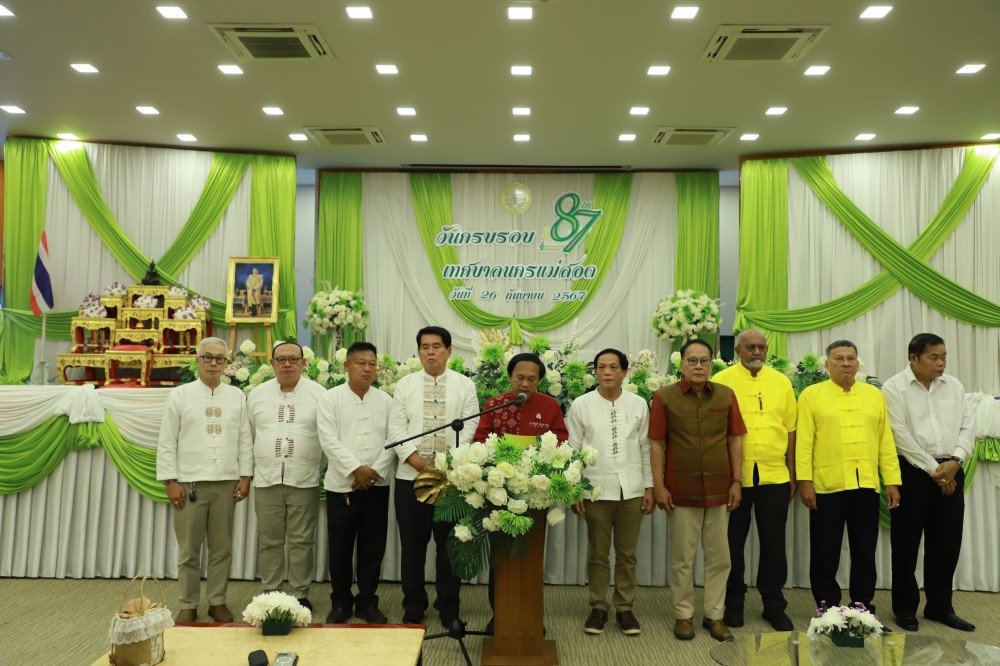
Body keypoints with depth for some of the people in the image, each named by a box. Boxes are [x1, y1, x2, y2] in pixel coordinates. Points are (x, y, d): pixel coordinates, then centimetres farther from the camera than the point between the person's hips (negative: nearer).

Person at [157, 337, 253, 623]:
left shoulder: (237, 396, 7)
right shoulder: (179, 395, 1)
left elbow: (245, 439, 7)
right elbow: (167, 442, -1)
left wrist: (245, 476, 2)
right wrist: (170, 481, -6)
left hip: (226, 483, 2)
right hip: (189, 482, -2)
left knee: (221, 547, 9)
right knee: (189, 549, 7)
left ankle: (217, 601, 21)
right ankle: (188, 605, 19)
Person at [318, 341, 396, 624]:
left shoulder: (386, 400, 6)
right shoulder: (331, 398, 0)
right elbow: (329, 440, -8)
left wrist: (375, 471, -11)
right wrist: (356, 469, -15)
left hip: (377, 485, 2)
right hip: (342, 485, -1)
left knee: (373, 547, 7)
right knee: (340, 547, 6)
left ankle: (367, 602, 21)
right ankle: (341, 603, 22)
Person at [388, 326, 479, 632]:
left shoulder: (465, 385, 3)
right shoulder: (405, 385, 6)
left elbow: (470, 427, -4)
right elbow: (396, 426, 1)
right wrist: (416, 460, -12)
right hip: (410, 476, 1)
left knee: (449, 544, 6)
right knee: (412, 545, 9)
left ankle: (449, 609, 20)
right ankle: (413, 608, 24)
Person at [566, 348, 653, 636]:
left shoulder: (638, 404, 3)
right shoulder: (581, 405, -1)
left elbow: (645, 448, 7)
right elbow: (573, 449, 0)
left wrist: (649, 487, 5)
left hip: (631, 489, 2)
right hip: (596, 490, -1)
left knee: (627, 554, 10)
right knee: (598, 553, 9)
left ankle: (625, 608, 24)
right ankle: (598, 607, 23)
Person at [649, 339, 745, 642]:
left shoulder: (726, 395, 4)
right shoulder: (664, 397, -4)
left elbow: (735, 440, 7)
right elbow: (657, 444, -3)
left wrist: (736, 481, 3)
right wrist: (658, 486, -7)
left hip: (719, 489, 3)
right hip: (681, 490, -2)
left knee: (719, 557, 10)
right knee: (682, 558, 7)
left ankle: (714, 615, 24)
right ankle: (683, 615, 20)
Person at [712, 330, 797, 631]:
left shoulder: (781, 382, 9)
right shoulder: (722, 381, -2)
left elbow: (790, 430, 11)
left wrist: (792, 474, 9)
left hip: (774, 476, 3)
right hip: (734, 477, -2)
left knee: (774, 543, 9)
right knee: (733, 542, 9)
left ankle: (774, 604, 25)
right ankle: (733, 603, 24)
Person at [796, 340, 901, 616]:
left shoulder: (874, 395, 11)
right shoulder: (811, 395, 0)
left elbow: (886, 441, 9)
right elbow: (804, 442, -4)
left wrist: (892, 481, 4)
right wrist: (804, 480, -10)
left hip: (867, 486, 3)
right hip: (827, 486, -3)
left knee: (865, 551, 12)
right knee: (825, 552, 6)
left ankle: (863, 606, 26)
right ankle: (827, 607, 19)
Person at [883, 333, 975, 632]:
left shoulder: (954, 386, 9)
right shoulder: (894, 389, -7)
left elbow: (967, 427, 6)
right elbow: (901, 436, -12)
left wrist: (954, 461, -9)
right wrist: (933, 469, -13)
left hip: (950, 472, 5)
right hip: (912, 472, -4)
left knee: (947, 542, 11)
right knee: (907, 543, 4)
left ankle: (940, 606, 26)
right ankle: (905, 608, 17)